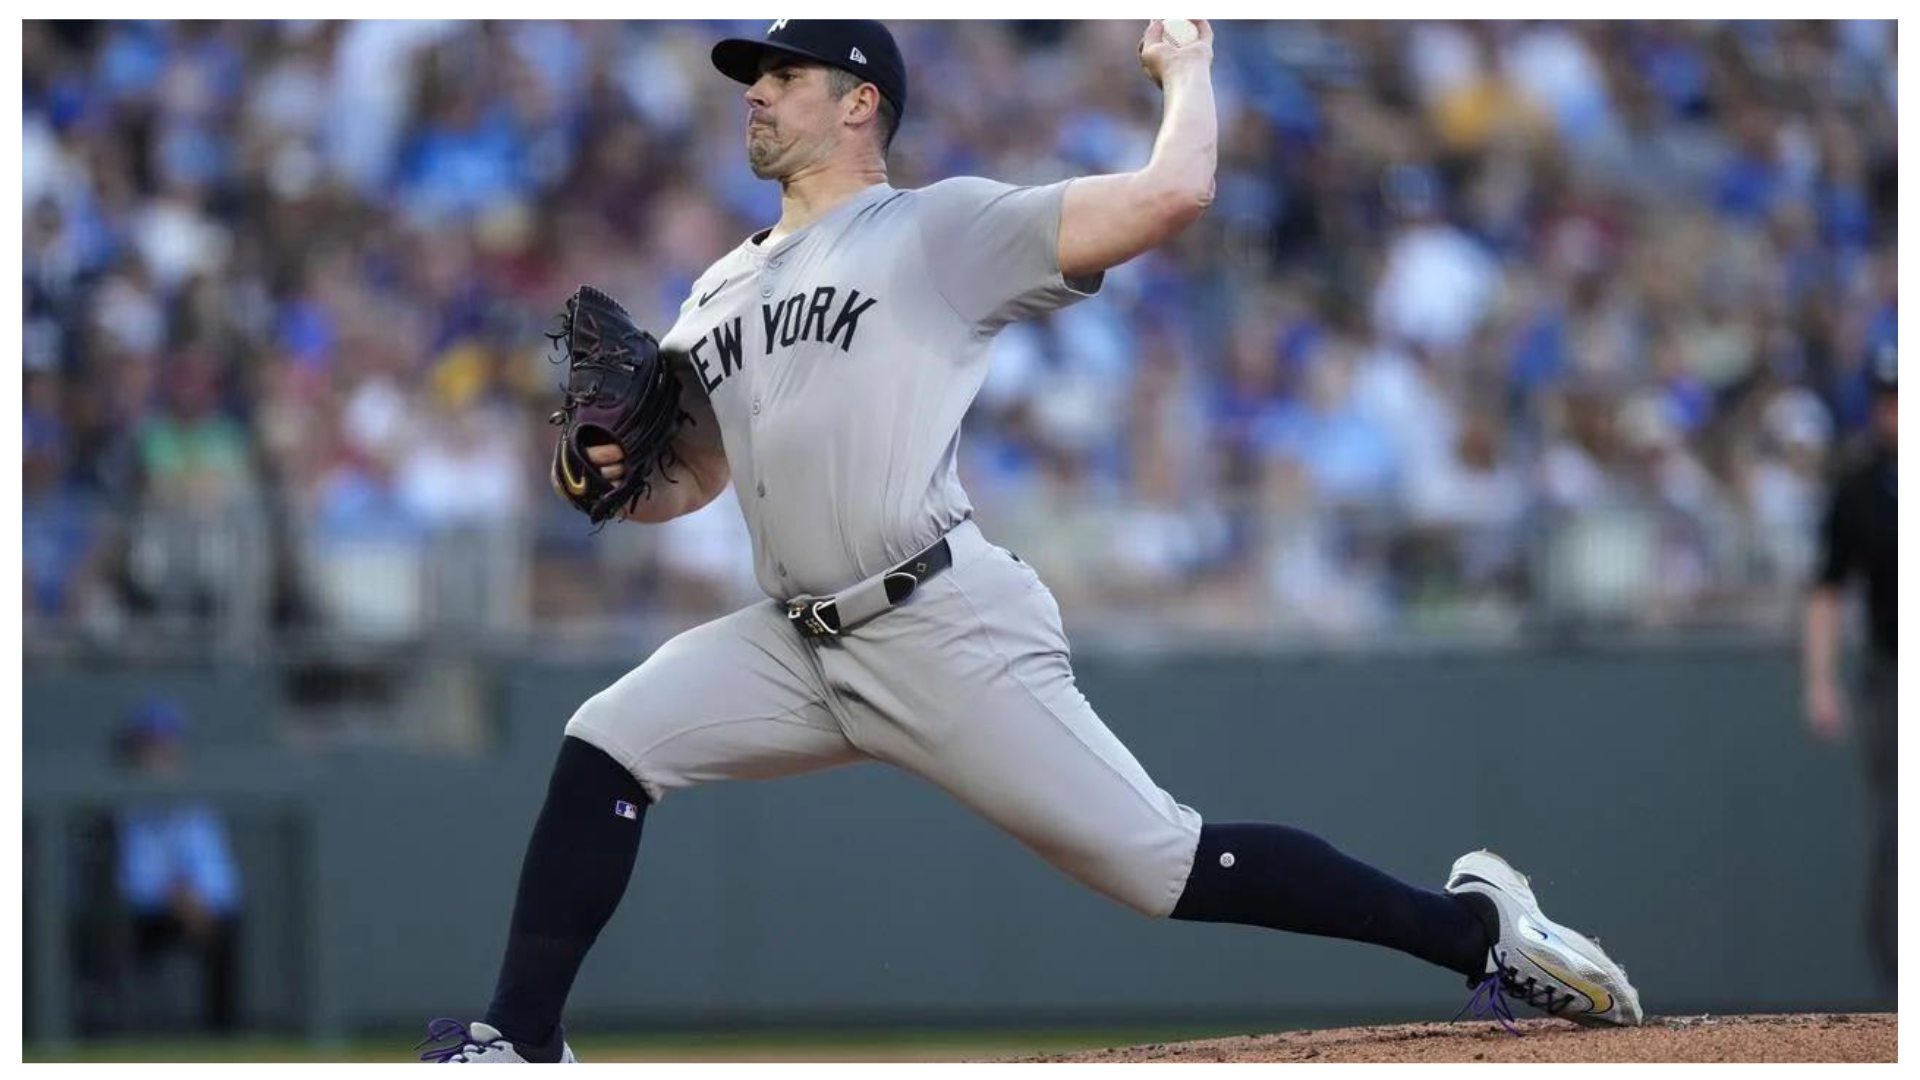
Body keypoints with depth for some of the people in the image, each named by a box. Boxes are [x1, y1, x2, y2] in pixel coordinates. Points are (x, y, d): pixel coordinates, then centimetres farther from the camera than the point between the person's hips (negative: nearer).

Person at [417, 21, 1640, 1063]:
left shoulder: (943, 229, -2)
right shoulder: (722, 292, 19)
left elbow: (1173, 193, -12)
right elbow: (694, 480, 26)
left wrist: (1188, 68, 5)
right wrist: (619, 477, 3)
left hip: (946, 633, -7)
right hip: (799, 643, 7)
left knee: (1164, 862, -11)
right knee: (604, 749, -7)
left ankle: (1476, 927, -2)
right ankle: (523, 1043, -4)